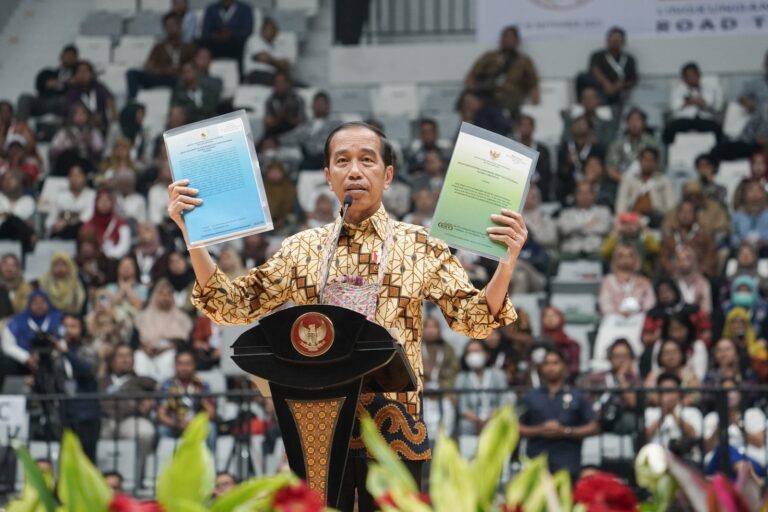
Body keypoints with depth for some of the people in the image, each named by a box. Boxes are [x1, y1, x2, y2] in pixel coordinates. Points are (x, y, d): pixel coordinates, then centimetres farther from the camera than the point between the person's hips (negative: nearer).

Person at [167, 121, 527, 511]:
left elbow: (474, 318, 4)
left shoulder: (420, 246, 6)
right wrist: (192, 232, -1)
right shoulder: (301, 248, 11)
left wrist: (506, 262, -15)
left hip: (392, 434, -1)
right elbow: (233, 306, 9)